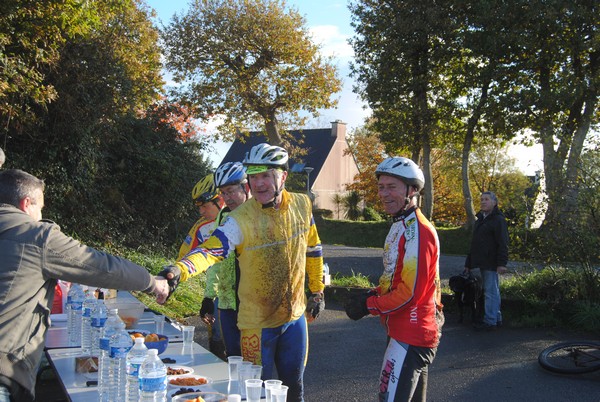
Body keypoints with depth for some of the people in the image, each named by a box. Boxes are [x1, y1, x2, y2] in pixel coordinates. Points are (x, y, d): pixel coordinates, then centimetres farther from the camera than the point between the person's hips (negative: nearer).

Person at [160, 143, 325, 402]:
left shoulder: (302, 205, -6)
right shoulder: (240, 220, -20)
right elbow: (210, 250, -34)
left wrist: (317, 291, 13)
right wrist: (180, 270, -53)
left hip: (295, 315, 4)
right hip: (258, 322, -4)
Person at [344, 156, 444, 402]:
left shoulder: (417, 231, -20)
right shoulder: (400, 226, 12)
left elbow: (409, 293, -23)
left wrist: (368, 306, -13)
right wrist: (372, 295, 3)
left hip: (411, 336, -10)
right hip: (404, 331, 10)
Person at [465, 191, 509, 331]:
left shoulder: (498, 220, -8)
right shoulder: (480, 220, 19)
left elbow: (503, 244, -16)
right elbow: (474, 244, 23)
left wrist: (502, 263, -23)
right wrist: (468, 263, 21)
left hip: (491, 264, -9)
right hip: (482, 262, 9)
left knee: (490, 292, -7)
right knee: (492, 291, 15)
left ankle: (490, 321, -3)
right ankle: (496, 318, 23)